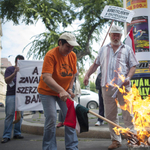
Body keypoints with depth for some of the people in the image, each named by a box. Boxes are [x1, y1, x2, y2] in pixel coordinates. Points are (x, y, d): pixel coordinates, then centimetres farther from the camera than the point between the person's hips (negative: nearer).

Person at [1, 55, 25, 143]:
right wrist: (15, 73, -22)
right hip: (11, 95, -4)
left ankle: (17, 133, 11)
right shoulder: (10, 69, 3)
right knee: (10, 115, -7)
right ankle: (6, 136, -5)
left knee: (20, 115, 3)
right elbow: (7, 81, -9)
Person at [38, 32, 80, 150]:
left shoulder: (73, 55, -2)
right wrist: (61, 90, -42)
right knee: (51, 118, -10)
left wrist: (69, 89, 0)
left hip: (64, 92, 5)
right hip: (47, 92, -5)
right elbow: (46, 77, -33)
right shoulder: (51, 55, -22)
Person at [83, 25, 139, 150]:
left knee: (128, 113, -4)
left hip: (123, 86, -2)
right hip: (107, 86, 2)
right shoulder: (103, 50, 20)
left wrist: (128, 77, -9)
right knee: (110, 115, 3)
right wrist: (87, 75, 12)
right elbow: (95, 64, 24)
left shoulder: (127, 49, 13)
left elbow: (133, 66, 8)